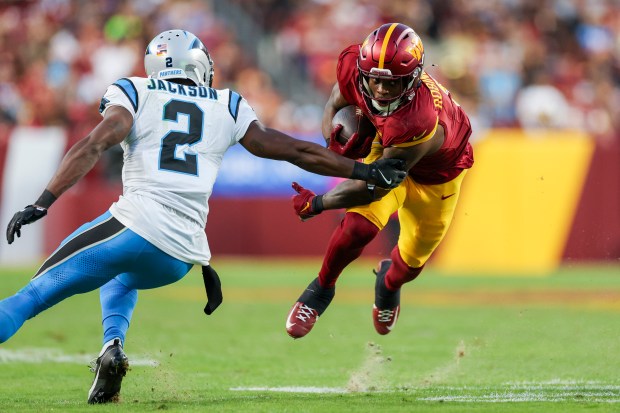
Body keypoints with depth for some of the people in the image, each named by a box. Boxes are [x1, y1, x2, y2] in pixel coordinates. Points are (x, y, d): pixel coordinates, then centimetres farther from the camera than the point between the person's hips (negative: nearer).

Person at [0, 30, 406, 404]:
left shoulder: (134, 93, 12)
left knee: (34, 294, 1)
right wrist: (365, 171, 30)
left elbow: (94, 145, -5)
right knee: (120, 280, 35)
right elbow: (296, 151, 20)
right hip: (183, 258, 4)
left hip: (136, 224, -4)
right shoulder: (228, 108, 20)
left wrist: (43, 203, -11)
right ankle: (112, 345, 9)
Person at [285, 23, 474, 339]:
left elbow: (376, 185, -38)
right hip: (386, 147, 3)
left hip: (436, 173, -3)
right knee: (359, 226, -19)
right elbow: (335, 105, -9)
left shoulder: (420, 123, -49)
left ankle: (389, 283, 50)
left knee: (411, 262, 12)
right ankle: (321, 289, 9)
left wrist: (317, 203, -29)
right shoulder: (354, 67, -33)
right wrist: (335, 138, -31)